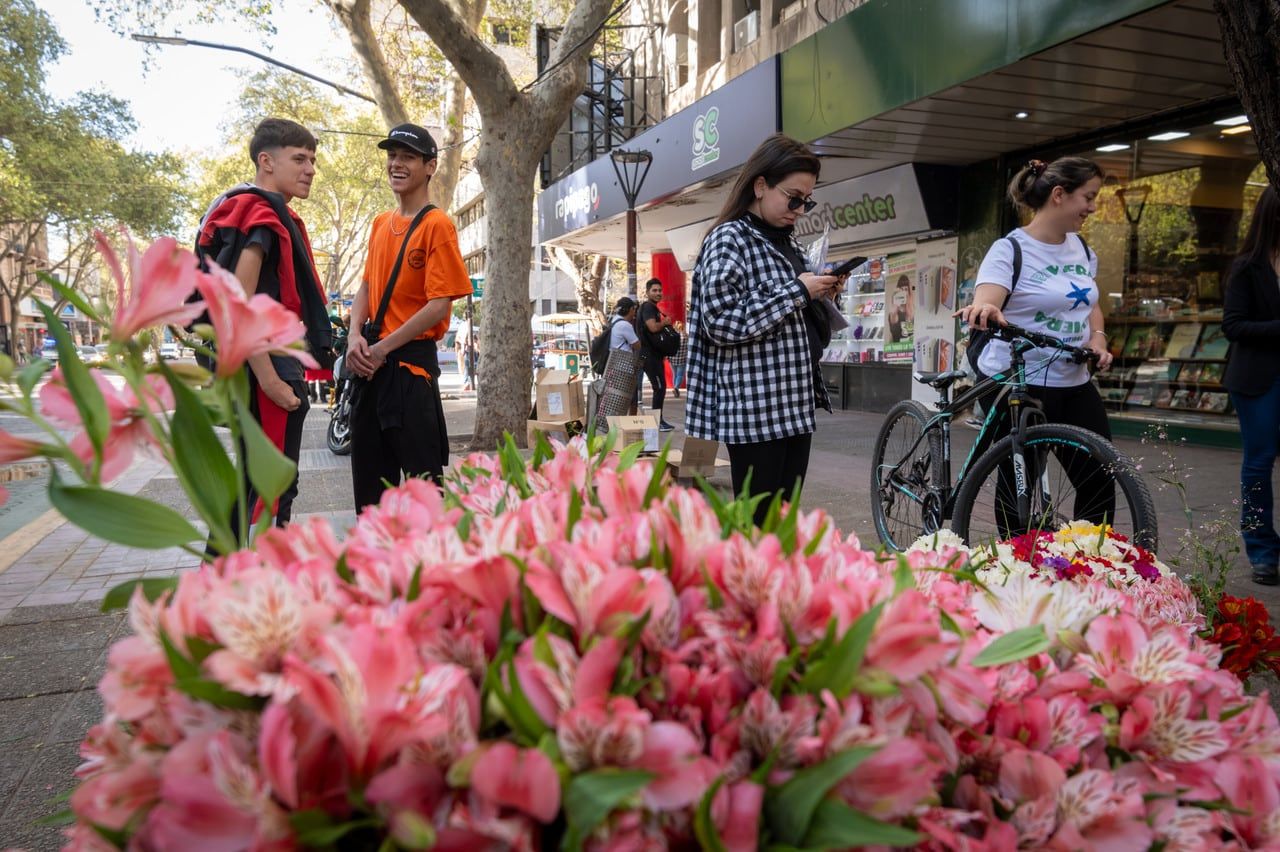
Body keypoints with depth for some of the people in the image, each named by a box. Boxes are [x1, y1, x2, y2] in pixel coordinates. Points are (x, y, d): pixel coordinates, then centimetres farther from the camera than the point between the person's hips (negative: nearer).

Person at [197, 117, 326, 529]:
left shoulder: (252, 214, 19)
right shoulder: (260, 217, -13)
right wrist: (271, 380, -22)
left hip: (269, 368, 11)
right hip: (267, 370, -11)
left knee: (253, 482, 18)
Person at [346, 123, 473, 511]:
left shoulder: (436, 224, -9)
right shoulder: (381, 223, 13)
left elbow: (439, 304, -15)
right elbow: (367, 287, 16)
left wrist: (383, 348, -15)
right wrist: (355, 337, -2)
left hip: (411, 361, -8)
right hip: (370, 361, 8)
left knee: (422, 475, -3)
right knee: (368, 472, 16)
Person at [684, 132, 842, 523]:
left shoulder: (787, 241, 17)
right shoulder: (728, 239, -7)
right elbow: (723, 323, -19)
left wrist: (821, 296, 8)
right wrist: (797, 291, -14)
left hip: (795, 402, 8)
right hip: (754, 407, -8)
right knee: (756, 520, -4)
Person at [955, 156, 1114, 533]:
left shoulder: (1082, 249, 11)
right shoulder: (1010, 249, -11)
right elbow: (985, 303, -26)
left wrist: (1097, 339, 3)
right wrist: (984, 311, -50)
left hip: (1074, 383, 7)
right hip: (1016, 385, -7)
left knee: (1100, 479, 6)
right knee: (1019, 487, 2)